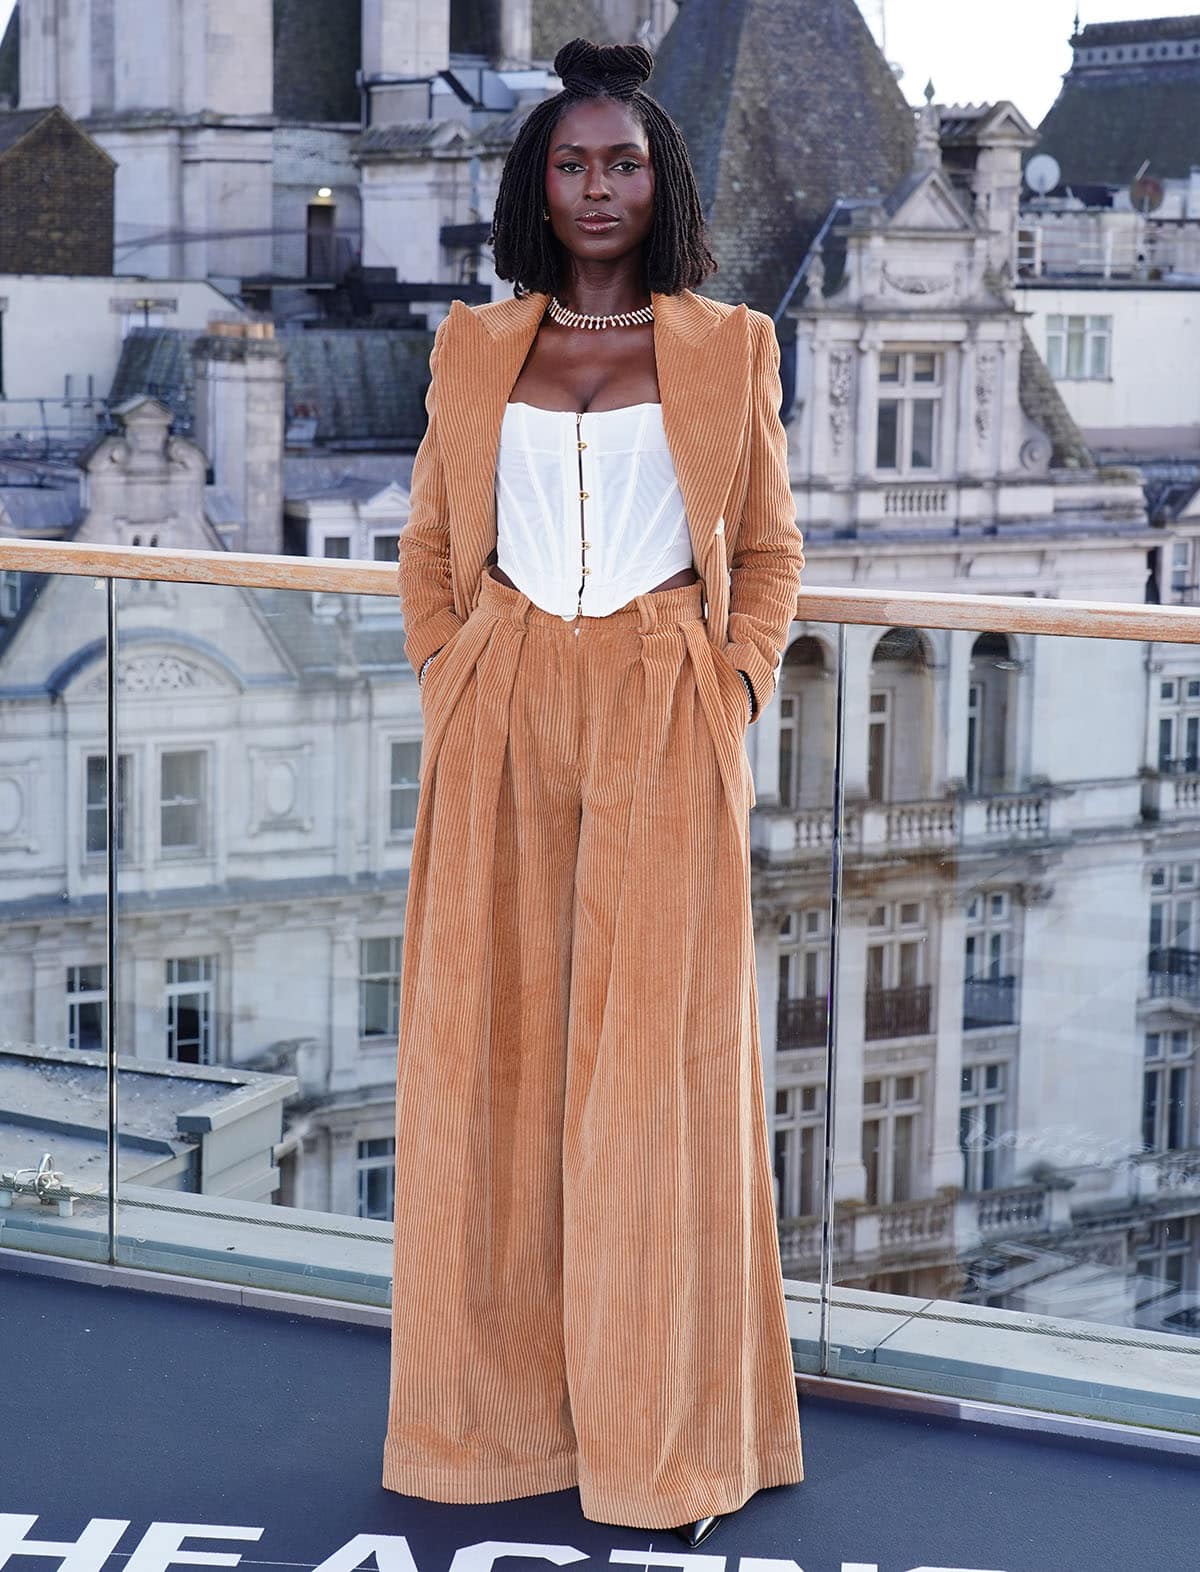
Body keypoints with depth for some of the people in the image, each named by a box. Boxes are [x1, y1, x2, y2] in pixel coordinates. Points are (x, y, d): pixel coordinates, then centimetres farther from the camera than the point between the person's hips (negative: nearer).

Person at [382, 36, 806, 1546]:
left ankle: (661, 1432, 10)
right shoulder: (475, 348, 10)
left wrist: (732, 700, -4)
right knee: (490, 1056, 4)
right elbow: (429, 544, 14)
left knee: (658, 1064, 0)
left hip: (664, 730, -2)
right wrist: (448, 690, 2)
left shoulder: (728, 347, 5)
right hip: (504, 723, 2)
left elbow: (769, 552, 8)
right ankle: (504, 1407, 17)